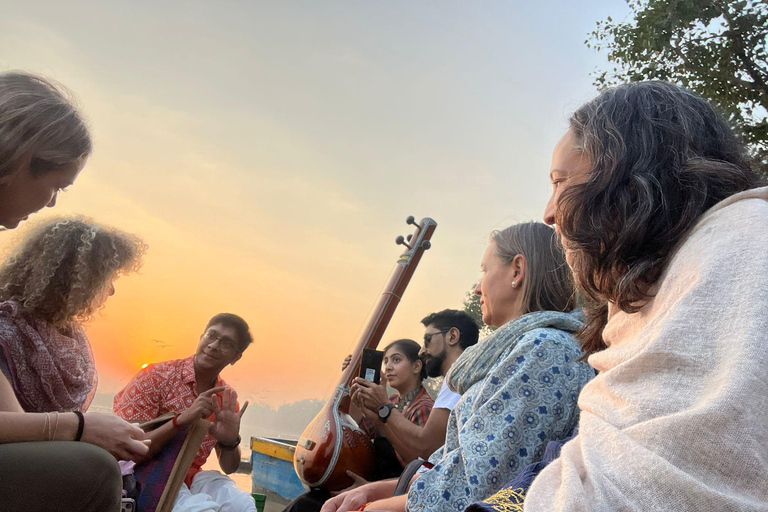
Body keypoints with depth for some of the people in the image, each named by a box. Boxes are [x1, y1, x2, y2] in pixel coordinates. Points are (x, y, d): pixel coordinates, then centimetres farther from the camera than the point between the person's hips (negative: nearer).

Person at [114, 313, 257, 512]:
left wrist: (229, 441, -15)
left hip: (190, 477, 5)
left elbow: (229, 467, 8)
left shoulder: (227, 398, 3)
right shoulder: (156, 377, -12)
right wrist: (182, 419, -30)